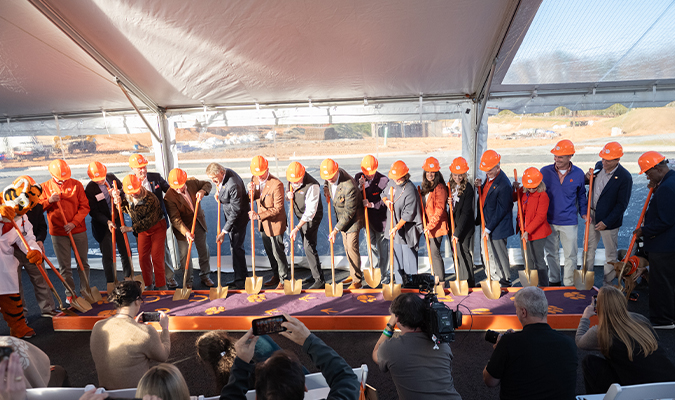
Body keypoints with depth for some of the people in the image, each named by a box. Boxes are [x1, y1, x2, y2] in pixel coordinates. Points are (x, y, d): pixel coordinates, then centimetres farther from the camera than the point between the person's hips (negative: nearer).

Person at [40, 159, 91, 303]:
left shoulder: (76, 184, -1)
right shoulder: (45, 187, 1)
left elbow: (84, 206, -3)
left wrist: (74, 222, -13)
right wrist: (49, 201, -16)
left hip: (78, 230, 0)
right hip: (58, 233, 0)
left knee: (83, 262, 9)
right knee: (64, 266, 6)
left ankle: (85, 290, 23)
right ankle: (70, 293, 18)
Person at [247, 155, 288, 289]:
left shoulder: (276, 184, -24)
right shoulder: (255, 179, -1)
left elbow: (278, 208, -23)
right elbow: (254, 198, 9)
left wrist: (259, 215, -29)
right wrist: (251, 191, -15)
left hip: (275, 223, -7)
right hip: (263, 222, 8)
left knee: (278, 252, 3)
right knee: (269, 252, 19)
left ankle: (283, 280, 19)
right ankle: (276, 276, 36)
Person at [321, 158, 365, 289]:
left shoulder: (349, 187, -36)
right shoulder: (330, 178, -12)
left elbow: (349, 213, -29)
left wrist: (335, 230, -25)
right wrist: (326, 187, -7)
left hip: (353, 218, -8)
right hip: (341, 216, 8)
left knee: (352, 247, -6)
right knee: (346, 245, 17)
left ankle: (357, 280, 7)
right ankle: (353, 274, 32)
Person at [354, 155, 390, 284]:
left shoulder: (384, 180, -15)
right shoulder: (358, 177, -2)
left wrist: (372, 204, -27)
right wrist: (360, 187, -22)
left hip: (380, 219, -4)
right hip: (366, 218, 5)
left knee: (383, 248, 2)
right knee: (371, 244, 19)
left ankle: (384, 276, 14)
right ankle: (379, 262, 43)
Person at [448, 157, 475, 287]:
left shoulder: (468, 188, -15)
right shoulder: (451, 185, 6)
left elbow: (465, 212, -18)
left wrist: (457, 232, -21)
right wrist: (447, 201, -5)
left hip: (464, 227, -7)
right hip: (453, 224, 7)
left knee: (464, 253, -2)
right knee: (456, 253, 13)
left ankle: (469, 282, 11)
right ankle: (459, 280, 25)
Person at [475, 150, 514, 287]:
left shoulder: (504, 185, -24)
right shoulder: (489, 177, 3)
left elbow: (501, 211, -21)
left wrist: (489, 228, -18)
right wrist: (480, 186, -5)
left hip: (498, 227, -9)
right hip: (487, 224, 9)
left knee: (499, 254, 6)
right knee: (488, 253, 19)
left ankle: (505, 281, 24)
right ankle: (493, 279, 36)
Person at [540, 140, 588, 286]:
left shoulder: (578, 174, -3)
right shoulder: (545, 172, -6)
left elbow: (581, 195, 11)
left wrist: (583, 212, 3)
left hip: (569, 221, -1)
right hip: (548, 221, 1)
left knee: (571, 255, 6)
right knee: (551, 253, 14)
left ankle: (569, 284, 22)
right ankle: (554, 280, 32)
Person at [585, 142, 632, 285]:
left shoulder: (625, 177, -19)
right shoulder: (599, 166, -1)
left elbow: (622, 205, -16)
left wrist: (606, 222, -18)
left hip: (609, 220, -6)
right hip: (592, 216, 6)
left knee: (610, 254, 11)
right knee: (588, 248, 16)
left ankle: (608, 284, 26)